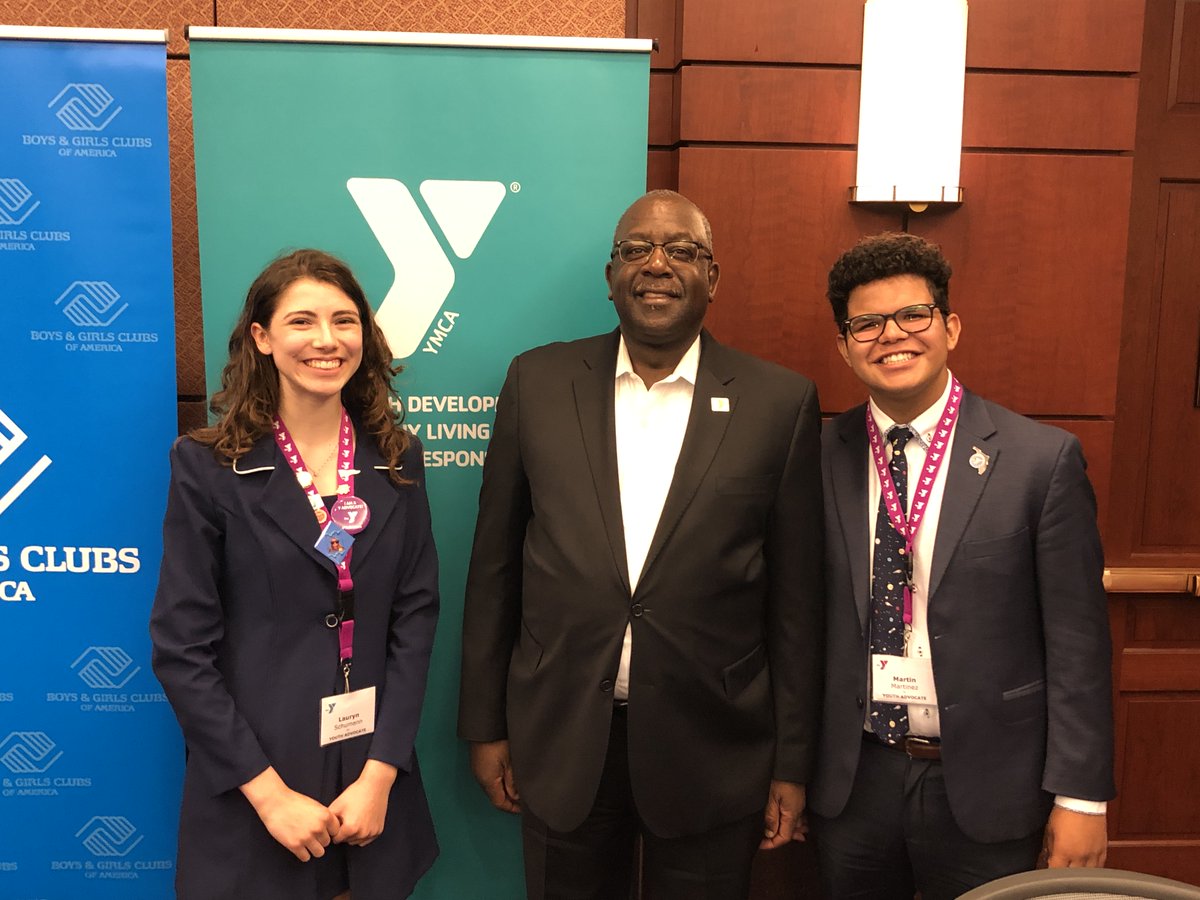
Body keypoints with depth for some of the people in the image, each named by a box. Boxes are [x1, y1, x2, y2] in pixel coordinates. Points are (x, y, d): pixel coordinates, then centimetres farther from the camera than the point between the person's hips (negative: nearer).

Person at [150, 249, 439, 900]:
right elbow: (181, 647, -9)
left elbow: (414, 617, -1)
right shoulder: (207, 465, -8)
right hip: (248, 794, -3)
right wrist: (269, 792, -13)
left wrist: (380, 773, -9)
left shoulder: (396, 460, 1)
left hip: (373, 784, 3)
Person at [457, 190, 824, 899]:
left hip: (712, 752, -1)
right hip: (562, 742, 1)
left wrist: (792, 763, 1)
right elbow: (495, 564, 3)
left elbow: (796, 596, -2)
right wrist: (485, 726, 5)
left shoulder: (781, 402, -5)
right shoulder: (538, 382, -2)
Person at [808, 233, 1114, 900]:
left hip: (984, 787, -2)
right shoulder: (821, 459, -3)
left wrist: (1081, 796, -6)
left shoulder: (1042, 458, -9)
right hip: (851, 781, 2)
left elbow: (1077, 642, -7)